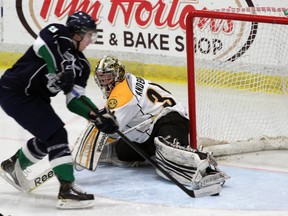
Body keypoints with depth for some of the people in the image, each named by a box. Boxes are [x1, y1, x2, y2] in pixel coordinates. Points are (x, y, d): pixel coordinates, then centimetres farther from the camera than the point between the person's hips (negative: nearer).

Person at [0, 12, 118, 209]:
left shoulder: (81, 65, 6)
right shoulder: (58, 35, -16)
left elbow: (75, 101, 3)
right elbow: (43, 43, -39)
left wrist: (97, 117, -11)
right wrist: (61, 69, -43)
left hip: (35, 97, 10)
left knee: (47, 138, 22)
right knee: (56, 135, -16)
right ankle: (67, 190, -17)